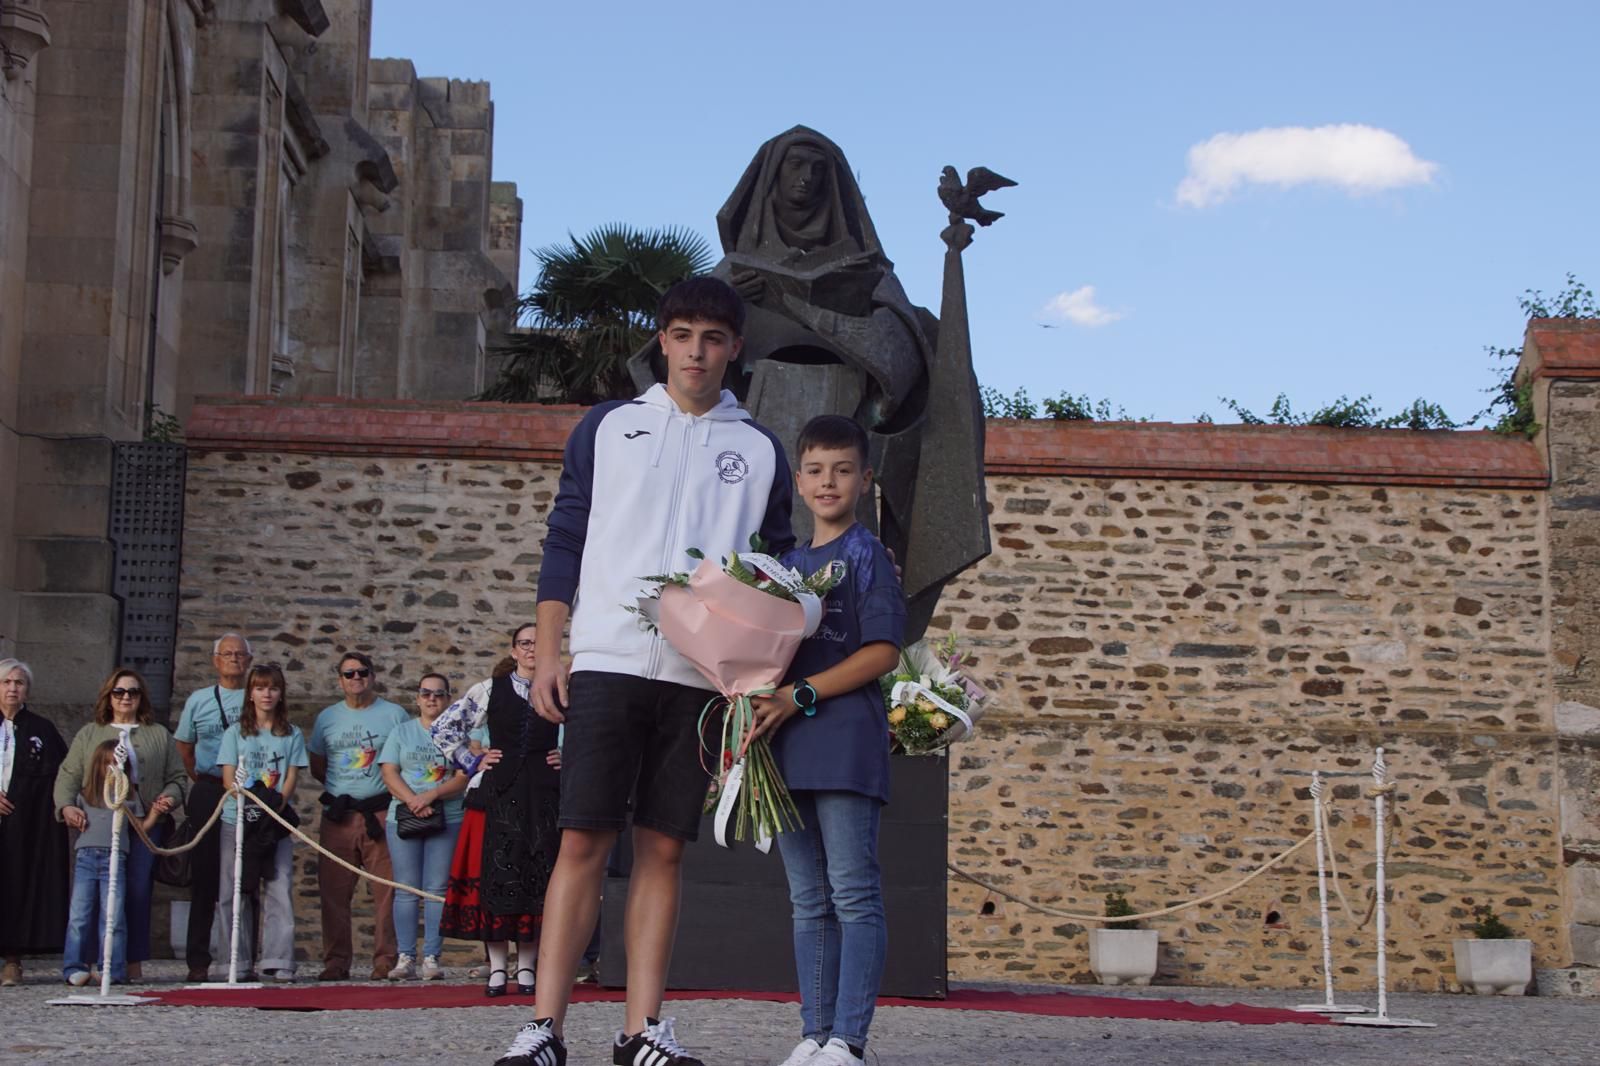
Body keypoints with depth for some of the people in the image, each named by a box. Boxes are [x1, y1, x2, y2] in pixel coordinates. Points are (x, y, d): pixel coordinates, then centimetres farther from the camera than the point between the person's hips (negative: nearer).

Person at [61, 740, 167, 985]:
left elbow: (139, 827, 13)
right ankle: (74, 967, 3)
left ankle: (113, 970, -1)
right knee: (79, 916, -1)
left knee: (113, 917, -4)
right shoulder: (85, 794, 13)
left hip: (115, 857, -1)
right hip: (86, 856, 1)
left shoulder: (130, 796, 13)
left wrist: (153, 815, 0)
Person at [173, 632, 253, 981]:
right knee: (204, 876, -1)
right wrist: (199, 779, 7)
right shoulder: (198, 700, 12)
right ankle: (198, 961, 1)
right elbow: (183, 747, 18)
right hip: (208, 793, 1)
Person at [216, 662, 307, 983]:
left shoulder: (292, 735, 13)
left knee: (280, 890, -8)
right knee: (234, 893, -1)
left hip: (277, 822, 0)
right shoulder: (235, 733, 12)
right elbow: (228, 778, 3)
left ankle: (279, 962, -9)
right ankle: (239, 964, 5)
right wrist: (251, 799, -16)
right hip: (237, 820, 0)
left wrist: (277, 803, -13)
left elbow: (292, 778, 6)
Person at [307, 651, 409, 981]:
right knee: (334, 891, 0)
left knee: (387, 891, -6)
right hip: (338, 817, 3)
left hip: (381, 814, -3)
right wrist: (340, 791, 11)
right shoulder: (327, 718, 16)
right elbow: (316, 767, 23)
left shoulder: (395, 714, 8)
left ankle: (386, 960, -3)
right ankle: (336, 961, 6)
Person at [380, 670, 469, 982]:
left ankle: (432, 958, -3)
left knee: (437, 890, -4)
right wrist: (412, 801, -13)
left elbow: (463, 779, 0)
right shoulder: (402, 731, 13)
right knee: (406, 890, -1)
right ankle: (405, 958, -1)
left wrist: (430, 795, -15)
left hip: (447, 819, -1)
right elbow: (389, 773, 3)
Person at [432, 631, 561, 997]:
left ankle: (527, 968, 3)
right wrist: (472, 762, 5)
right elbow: (443, 728, 11)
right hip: (501, 793, -1)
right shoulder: (489, 690, 8)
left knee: (538, 875, -2)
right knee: (498, 873, -6)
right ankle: (497, 970, -3)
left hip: (545, 793, 1)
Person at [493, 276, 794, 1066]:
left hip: (701, 675, 1)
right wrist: (547, 656, 0)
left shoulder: (760, 452, 12)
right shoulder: (606, 427, 10)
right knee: (583, 840, -5)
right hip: (606, 664, -1)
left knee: (663, 848, 3)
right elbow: (565, 544, 8)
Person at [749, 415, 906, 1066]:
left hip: (846, 741, -7)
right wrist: (759, 701, 2)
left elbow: (883, 651, -9)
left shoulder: (866, 555, 0)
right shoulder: (785, 565, 19)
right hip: (788, 746, 7)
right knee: (809, 903, 9)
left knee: (854, 895, -7)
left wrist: (800, 695, -15)